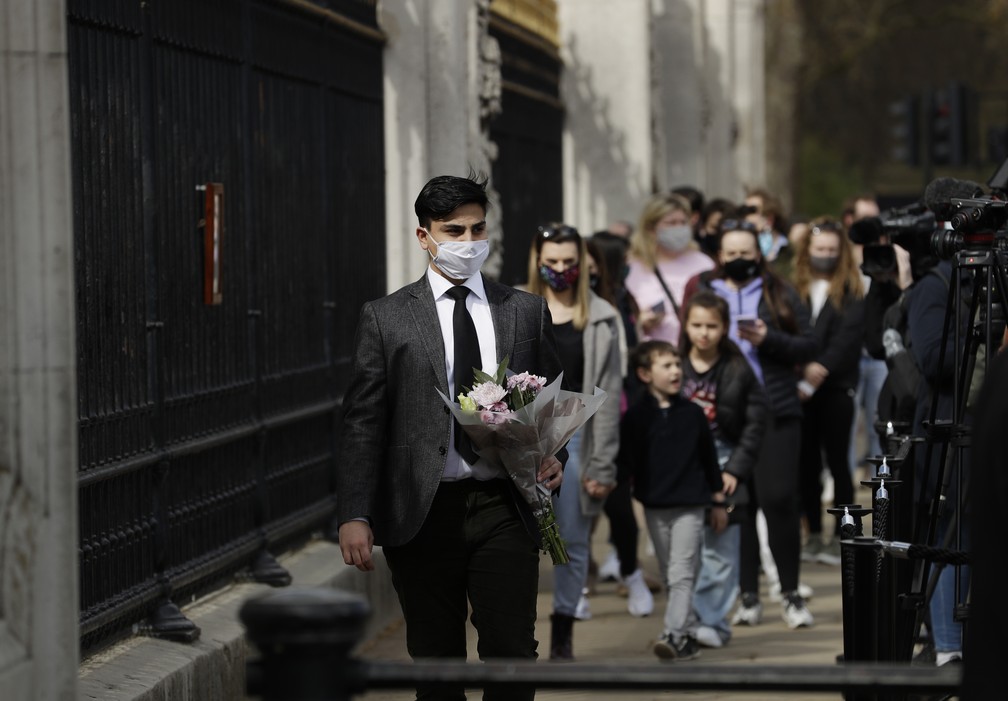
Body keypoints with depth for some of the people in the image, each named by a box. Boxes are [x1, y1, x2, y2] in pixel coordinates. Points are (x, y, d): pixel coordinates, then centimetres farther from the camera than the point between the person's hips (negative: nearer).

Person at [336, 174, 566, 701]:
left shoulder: (527, 311, 11)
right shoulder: (385, 318, 4)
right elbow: (362, 422, 1)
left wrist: (554, 456, -4)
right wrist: (354, 516, -8)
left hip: (503, 505, 1)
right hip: (423, 512, -1)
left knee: (512, 653, -3)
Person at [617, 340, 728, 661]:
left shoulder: (692, 413, 3)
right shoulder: (635, 417, 1)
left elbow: (709, 457, 10)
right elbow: (625, 461, 2)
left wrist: (718, 501, 12)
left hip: (689, 505, -2)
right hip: (654, 506, 2)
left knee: (681, 574, -12)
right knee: (670, 576, 9)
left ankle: (674, 635, -20)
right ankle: (689, 635, 19)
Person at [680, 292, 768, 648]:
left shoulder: (737, 370, 0)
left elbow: (755, 423, 2)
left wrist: (736, 470, -5)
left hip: (722, 463, -1)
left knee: (719, 548, -1)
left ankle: (713, 620, 5)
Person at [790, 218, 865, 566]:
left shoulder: (851, 289, 1)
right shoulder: (794, 287, 8)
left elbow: (849, 336, -9)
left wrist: (822, 368, -17)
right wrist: (803, 368, -13)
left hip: (835, 386, -3)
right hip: (799, 388, 3)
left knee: (837, 460, 0)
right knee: (807, 462, 6)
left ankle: (841, 536, 5)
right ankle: (814, 535, 14)